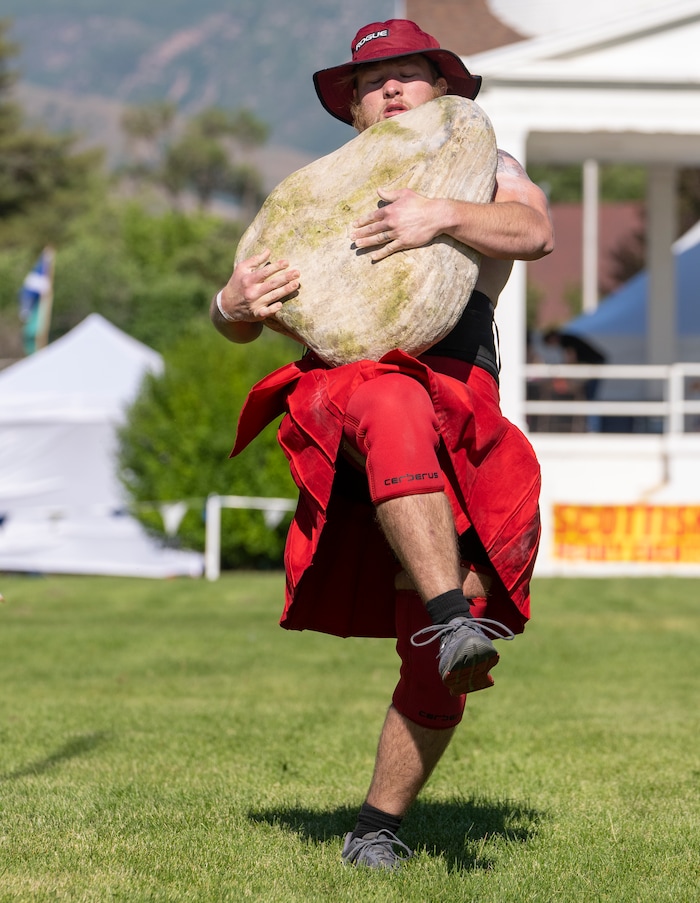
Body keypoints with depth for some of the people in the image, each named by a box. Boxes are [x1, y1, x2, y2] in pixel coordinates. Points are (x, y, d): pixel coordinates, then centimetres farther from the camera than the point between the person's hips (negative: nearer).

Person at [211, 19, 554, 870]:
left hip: (460, 401, 0)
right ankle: (453, 618, -54)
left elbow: (533, 234, 0)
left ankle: (378, 824, 2)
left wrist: (444, 216, -20)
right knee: (397, 415, -41)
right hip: (340, 379, 0)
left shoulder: (485, 171, 24)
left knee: (434, 670, -11)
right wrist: (233, 305, -3)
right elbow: (240, 325, 23)